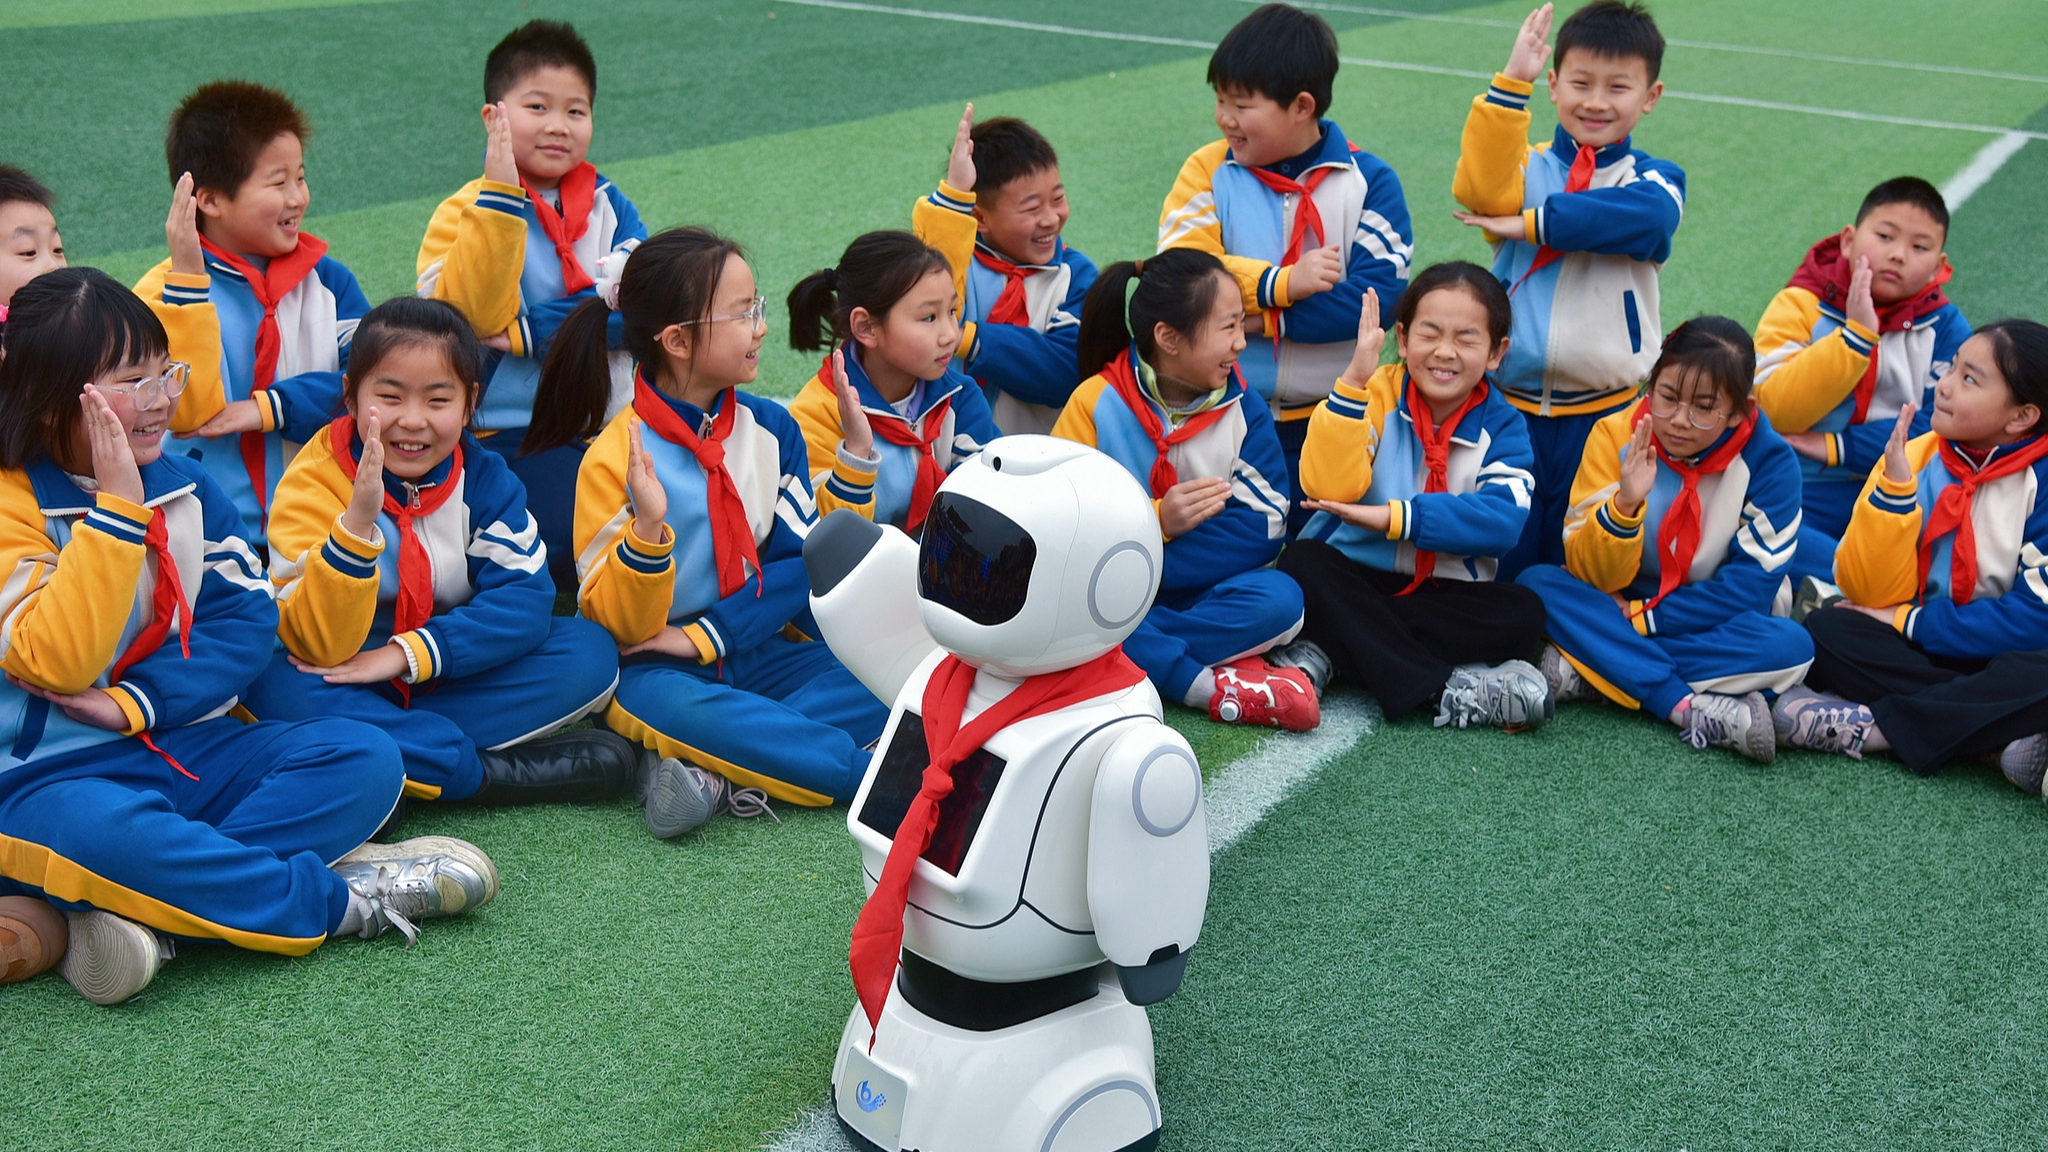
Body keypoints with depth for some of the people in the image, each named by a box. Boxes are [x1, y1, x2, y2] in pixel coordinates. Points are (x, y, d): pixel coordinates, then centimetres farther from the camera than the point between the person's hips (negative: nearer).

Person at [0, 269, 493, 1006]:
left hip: (186, 746, 6)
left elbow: (249, 620, 2)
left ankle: (138, 910, -30)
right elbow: (59, 665, -21)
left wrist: (137, 703, -14)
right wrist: (115, 510, -23)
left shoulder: (187, 488, 9)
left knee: (362, 759, -15)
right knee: (100, 832, -41)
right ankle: (336, 901, -22)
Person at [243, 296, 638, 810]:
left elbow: (526, 598, -15)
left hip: (454, 679, 3)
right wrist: (357, 521, -39)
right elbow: (320, 646, -24)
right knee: (279, 688, -35)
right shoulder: (311, 486, -14)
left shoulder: (483, 478, -4)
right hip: (353, 687, -3)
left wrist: (405, 653, -26)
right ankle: (494, 773, -28)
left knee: (592, 652, -18)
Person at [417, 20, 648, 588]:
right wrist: (499, 197, -27)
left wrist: (532, 329, -16)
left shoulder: (608, 204, 8)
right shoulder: (467, 211, -5)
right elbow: (472, 314, -23)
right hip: (511, 436, -5)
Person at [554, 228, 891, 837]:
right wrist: (650, 528, -31)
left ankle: (727, 776, -26)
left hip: (756, 650, 5)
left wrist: (702, 637, -12)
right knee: (668, 705, -39)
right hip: (656, 669, -4)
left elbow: (801, 562, 0)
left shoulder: (771, 427, 4)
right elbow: (621, 626, -12)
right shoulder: (616, 457, -10)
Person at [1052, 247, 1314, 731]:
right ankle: (1211, 687, -32)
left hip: (1198, 594, 1)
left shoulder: (1244, 408, -1)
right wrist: (1156, 522, -24)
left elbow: (1262, 528, -11)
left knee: (1280, 599, -28)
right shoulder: (1096, 403, -7)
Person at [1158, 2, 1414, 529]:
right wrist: (1283, 285, -22)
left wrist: (1261, 318, -20)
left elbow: (1379, 296, -15)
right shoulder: (1209, 170, 0)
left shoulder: (1368, 182, -3)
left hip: (1329, 424, 0)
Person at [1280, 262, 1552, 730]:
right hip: (1356, 581, -1)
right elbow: (1329, 488, -20)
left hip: (1448, 594, 1)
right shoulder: (1377, 394, -4)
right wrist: (1354, 380, -25)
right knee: (1303, 562, -30)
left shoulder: (1502, 426, 0)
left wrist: (1395, 517, -26)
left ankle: (1329, 648, -27)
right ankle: (1442, 691, -34)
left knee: (1524, 614, -25)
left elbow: (1504, 520, -19)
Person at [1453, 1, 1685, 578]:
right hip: (1510, 407, 0)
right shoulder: (1525, 166, 4)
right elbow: (1482, 190, -20)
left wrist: (1531, 225, -20)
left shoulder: (1654, 179, 4)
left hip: (1604, 416, 0)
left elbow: (1647, 216, -22)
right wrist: (1511, 83, -25)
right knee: (1502, 566, 9)